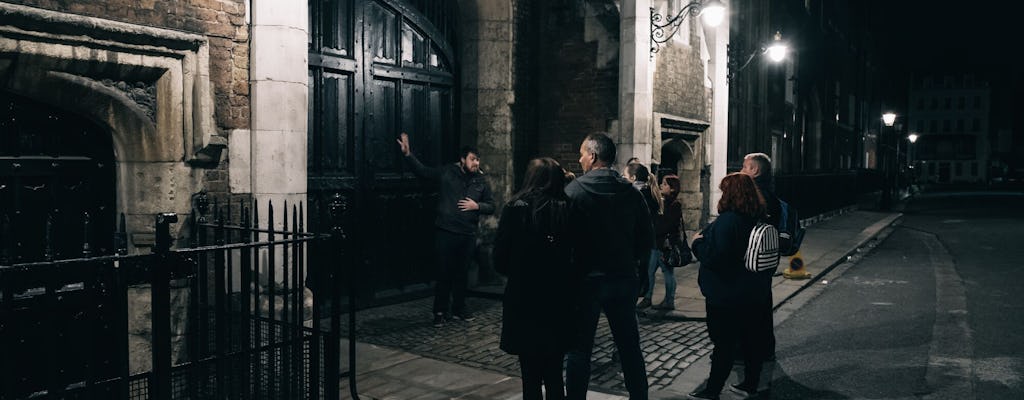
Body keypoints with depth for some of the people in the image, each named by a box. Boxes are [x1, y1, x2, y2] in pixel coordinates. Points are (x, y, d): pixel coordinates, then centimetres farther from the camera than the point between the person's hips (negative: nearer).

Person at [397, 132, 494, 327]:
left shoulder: (481, 181, 8)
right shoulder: (446, 172, 0)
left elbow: (491, 206, 12)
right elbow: (422, 171, 3)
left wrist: (477, 206, -7)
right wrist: (408, 154, -10)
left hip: (468, 235, 3)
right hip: (446, 232, -3)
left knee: (461, 274, 12)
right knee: (444, 273, -1)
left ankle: (459, 309, 26)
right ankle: (441, 312, 10)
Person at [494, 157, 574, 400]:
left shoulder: (515, 208, -9)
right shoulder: (567, 209, -2)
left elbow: (500, 259, -7)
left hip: (524, 301, -2)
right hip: (558, 302, 2)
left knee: (531, 376, 9)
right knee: (554, 375, 15)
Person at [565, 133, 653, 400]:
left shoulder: (574, 191, -12)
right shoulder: (631, 192, 0)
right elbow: (646, 237, 3)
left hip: (586, 280, -4)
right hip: (625, 279, 4)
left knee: (579, 350, 6)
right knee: (630, 347, 15)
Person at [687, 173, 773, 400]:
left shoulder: (727, 221, -22)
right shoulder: (759, 218, 4)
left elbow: (714, 256, -26)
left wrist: (698, 242, -9)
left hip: (726, 295, -8)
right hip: (753, 293, 8)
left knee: (725, 343, -1)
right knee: (752, 338, 16)